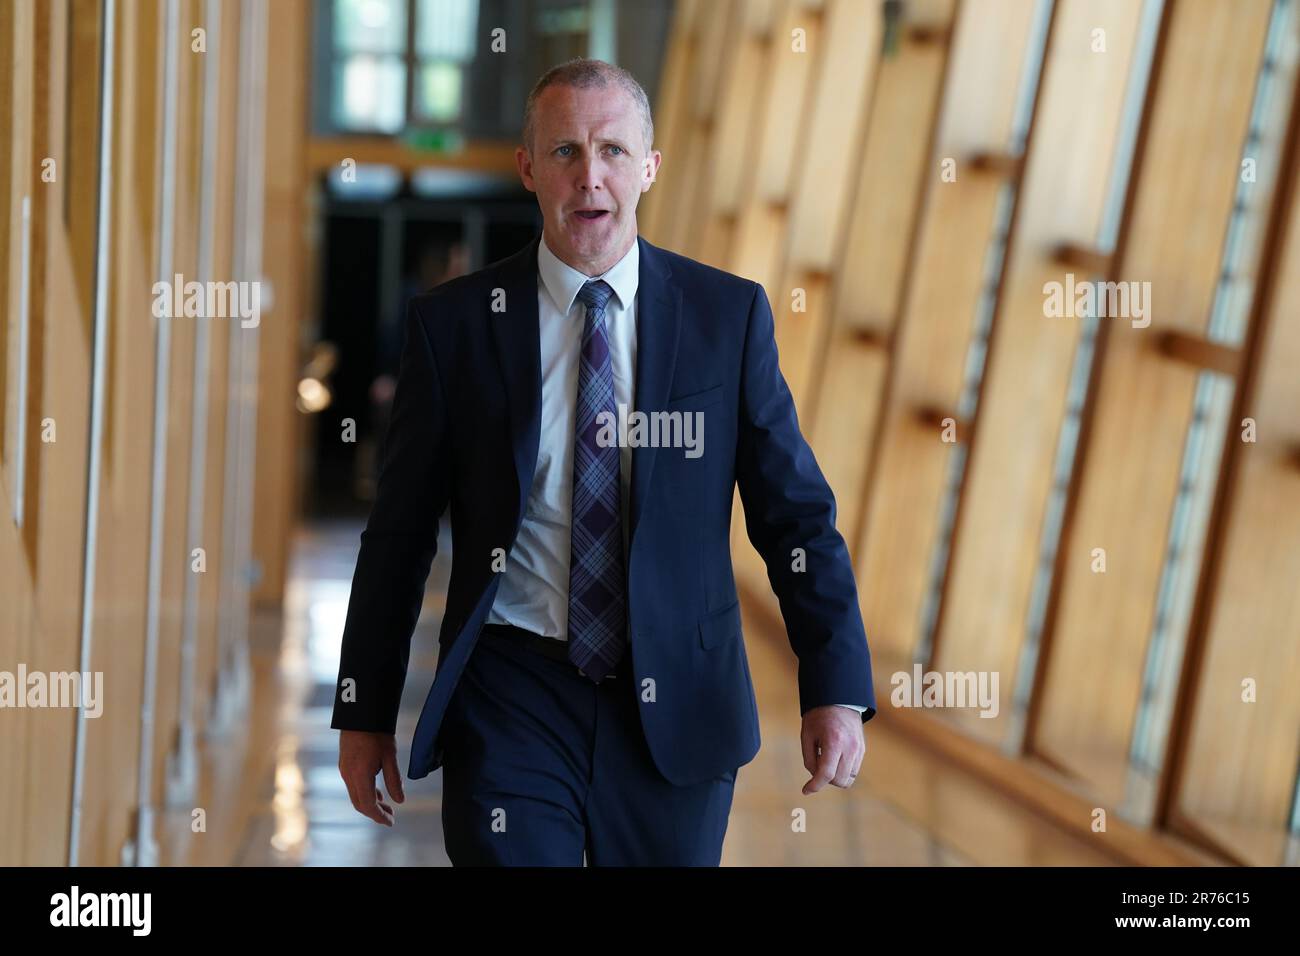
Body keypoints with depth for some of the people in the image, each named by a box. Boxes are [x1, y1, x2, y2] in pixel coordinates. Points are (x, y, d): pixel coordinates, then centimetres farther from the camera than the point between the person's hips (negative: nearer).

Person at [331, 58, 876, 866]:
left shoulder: (729, 314, 0)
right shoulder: (452, 323, -1)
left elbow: (796, 513, 0)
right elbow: (400, 532, 5)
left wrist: (838, 691, -10)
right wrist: (365, 711, 7)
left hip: (676, 708, 1)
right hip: (512, 701, -1)